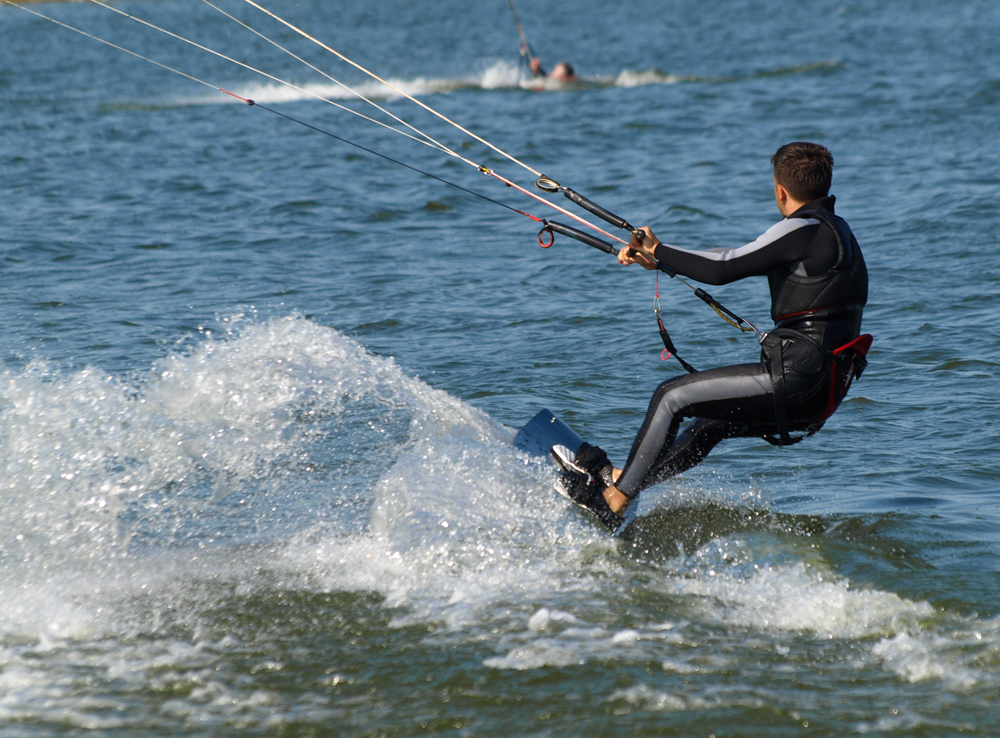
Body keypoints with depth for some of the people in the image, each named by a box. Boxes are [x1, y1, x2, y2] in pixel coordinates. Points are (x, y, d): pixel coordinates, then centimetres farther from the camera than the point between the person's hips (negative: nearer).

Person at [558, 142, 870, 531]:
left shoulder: (802, 231, -13)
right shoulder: (833, 229, 18)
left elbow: (723, 270, -17)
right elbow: (744, 258, 23)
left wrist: (658, 251, -4)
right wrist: (664, 259, 24)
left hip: (795, 379, -10)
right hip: (822, 392, 10)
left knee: (671, 397, -2)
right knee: (712, 421, 26)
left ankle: (613, 502, 2)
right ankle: (626, 478, 38)